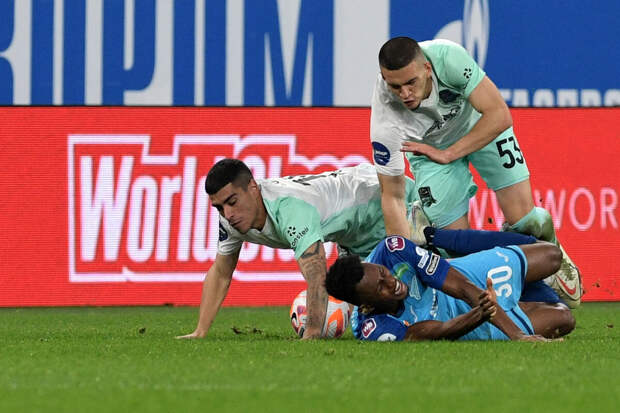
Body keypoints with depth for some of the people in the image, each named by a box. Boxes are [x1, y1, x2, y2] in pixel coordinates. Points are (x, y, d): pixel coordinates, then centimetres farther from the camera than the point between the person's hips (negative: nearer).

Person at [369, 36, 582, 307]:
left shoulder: (448, 57, -39)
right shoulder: (384, 122, -36)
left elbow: (499, 115, -32)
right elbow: (392, 196, -26)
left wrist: (447, 154, -37)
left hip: (483, 125, 0)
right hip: (431, 148, 0)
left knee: (522, 219, -8)